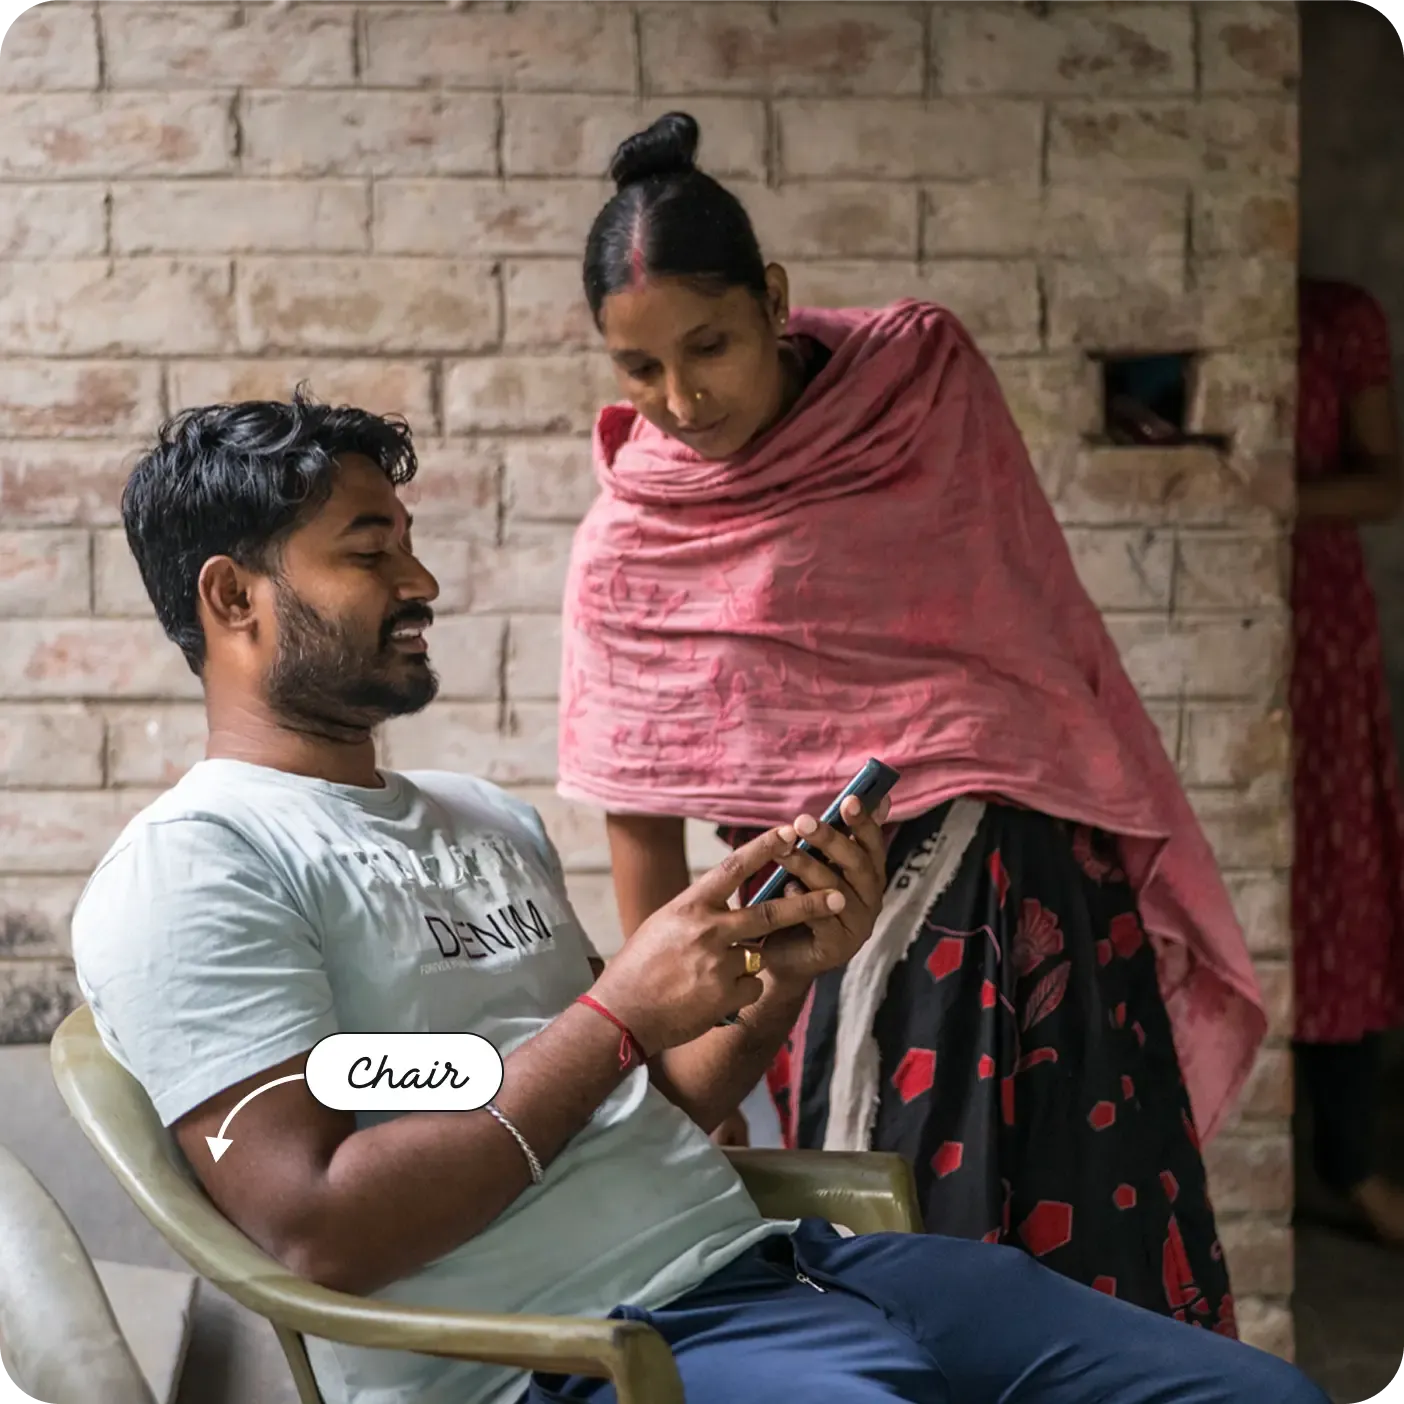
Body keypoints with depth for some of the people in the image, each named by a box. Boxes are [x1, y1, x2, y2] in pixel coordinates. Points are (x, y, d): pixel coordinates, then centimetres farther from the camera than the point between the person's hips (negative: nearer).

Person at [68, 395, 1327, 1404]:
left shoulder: (489, 819, 21)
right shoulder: (188, 871, -5)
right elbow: (322, 1232, -17)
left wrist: (782, 975, 3)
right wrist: (620, 1011, -13)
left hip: (765, 1249, 8)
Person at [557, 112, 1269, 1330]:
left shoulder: (923, 380, 1)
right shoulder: (627, 548, -2)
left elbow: (1040, 616, 11)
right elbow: (641, 820, 3)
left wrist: (1134, 851, 12)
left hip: (1037, 884, 1)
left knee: (1101, 1238, 2)